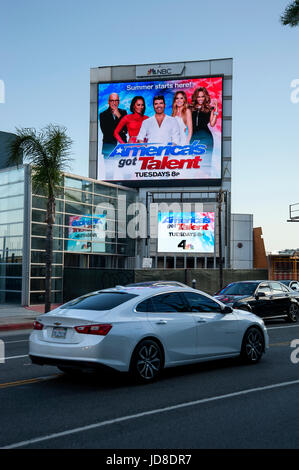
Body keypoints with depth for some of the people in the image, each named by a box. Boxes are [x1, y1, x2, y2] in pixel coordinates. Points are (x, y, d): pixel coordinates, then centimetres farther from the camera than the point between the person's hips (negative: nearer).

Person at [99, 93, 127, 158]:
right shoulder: (103, 114, 5)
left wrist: (119, 116, -7)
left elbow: (126, 129, 2)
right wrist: (120, 131, -3)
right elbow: (105, 131, -6)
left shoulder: (123, 112, 12)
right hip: (109, 144, -1)